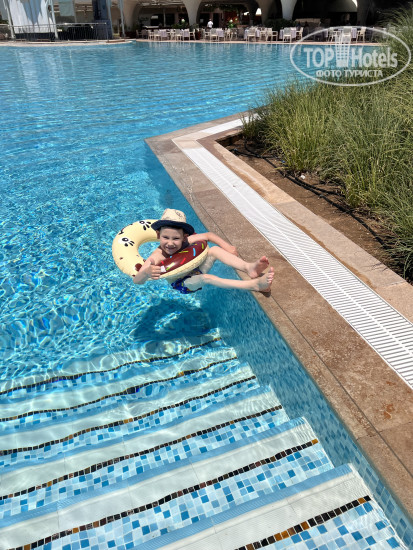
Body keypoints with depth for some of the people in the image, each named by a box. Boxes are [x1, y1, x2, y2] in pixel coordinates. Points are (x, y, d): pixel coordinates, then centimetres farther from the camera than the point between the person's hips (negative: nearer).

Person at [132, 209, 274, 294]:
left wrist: (228, 248, -11)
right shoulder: (158, 256, -24)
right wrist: (147, 273, -56)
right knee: (206, 278, -35)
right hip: (182, 284, -6)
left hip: (196, 272, 6)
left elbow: (208, 235, 1)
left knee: (215, 250, -12)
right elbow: (137, 280, -33)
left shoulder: (185, 241, -12)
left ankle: (249, 267, -29)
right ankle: (255, 285, -45)